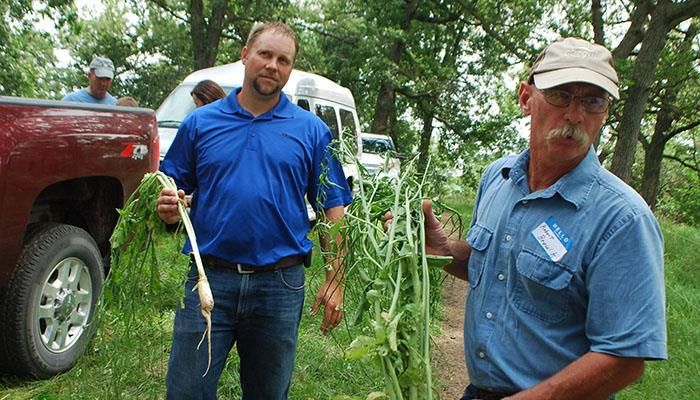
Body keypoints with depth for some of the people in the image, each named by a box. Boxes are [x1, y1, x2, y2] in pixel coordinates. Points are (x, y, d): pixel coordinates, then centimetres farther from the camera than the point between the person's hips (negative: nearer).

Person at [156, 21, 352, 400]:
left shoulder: (312, 130, 4)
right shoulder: (200, 122, 7)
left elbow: (334, 209, 3)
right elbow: (171, 189, 11)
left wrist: (335, 280, -5)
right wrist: (168, 208, -13)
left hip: (280, 284, 0)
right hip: (209, 278, 0)